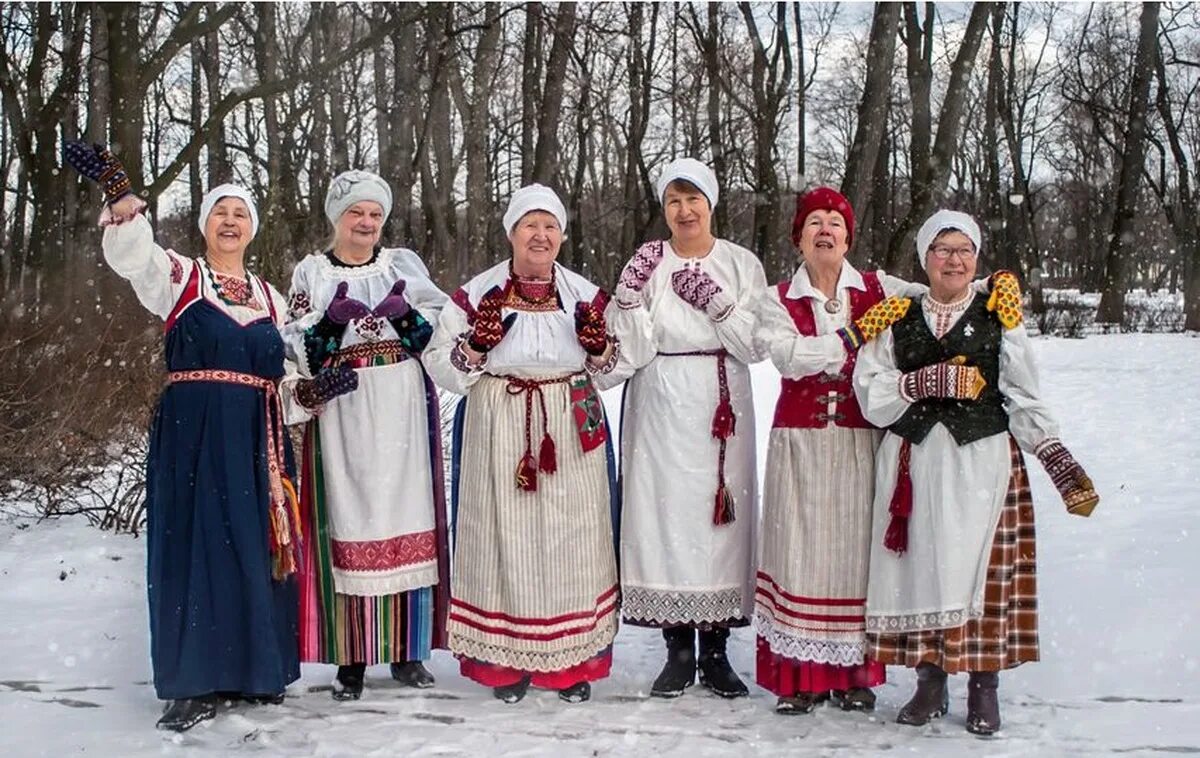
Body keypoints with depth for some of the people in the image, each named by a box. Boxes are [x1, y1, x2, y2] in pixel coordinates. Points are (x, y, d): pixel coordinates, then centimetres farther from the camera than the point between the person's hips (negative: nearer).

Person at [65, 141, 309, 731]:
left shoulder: (270, 299, 16)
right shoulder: (178, 277, 4)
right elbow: (131, 253, -17)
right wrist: (118, 192, -34)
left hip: (254, 442, 4)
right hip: (191, 437, -4)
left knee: (256, 548, 6)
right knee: (194, 546, -3)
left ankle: (253, 669, 19)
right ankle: (195, 682, 5)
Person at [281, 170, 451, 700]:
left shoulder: (404, 264, 12)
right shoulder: (311, 273, 9)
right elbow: (296, 349, 2)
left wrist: (405, 315, -12)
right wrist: (330, 320, -15)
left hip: (403, 413, 1)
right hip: (343, 414, -1)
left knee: (406, 517, 0)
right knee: (348, 522, -4)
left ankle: (406, 650, 9)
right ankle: (351, 657, 3)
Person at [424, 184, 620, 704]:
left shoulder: (585, 294, 9)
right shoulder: (478, 294, 4)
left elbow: (614, 367, 13)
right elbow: (438, 362, 2)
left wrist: (598, 345, -8)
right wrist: (477, 344, -16)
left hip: (571, 432, 1)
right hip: (499, 432, -1)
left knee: (570, 539, 2)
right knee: (506, 538, -1)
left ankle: (573, 659, 12)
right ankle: (506, 659, 10)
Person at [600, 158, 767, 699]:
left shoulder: (742, 264, 6)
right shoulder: (646, 264, 3)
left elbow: (754, 344, -2)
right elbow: (630, 349, -4)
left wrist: (716, 302, -13)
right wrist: (631, 293, -17)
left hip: (722, 407, 1)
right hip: (661, 408, 0)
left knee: (721, 513, 1)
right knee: (666, 512, -1)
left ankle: (715, 650, 13)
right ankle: (678, 651, 11)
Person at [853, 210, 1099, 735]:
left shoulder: (999, 318, 7)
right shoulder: (896, 322, 9)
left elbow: (1025, 402, 4)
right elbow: (870, 394, -2)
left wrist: (1061, 464, -5)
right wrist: (928, 382, -15)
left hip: (984, 461, -1)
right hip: (914, 464, 1)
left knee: (982, 568, -3)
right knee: (922, 568, 3)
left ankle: (984, 688, 9)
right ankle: (930, 682, 15)